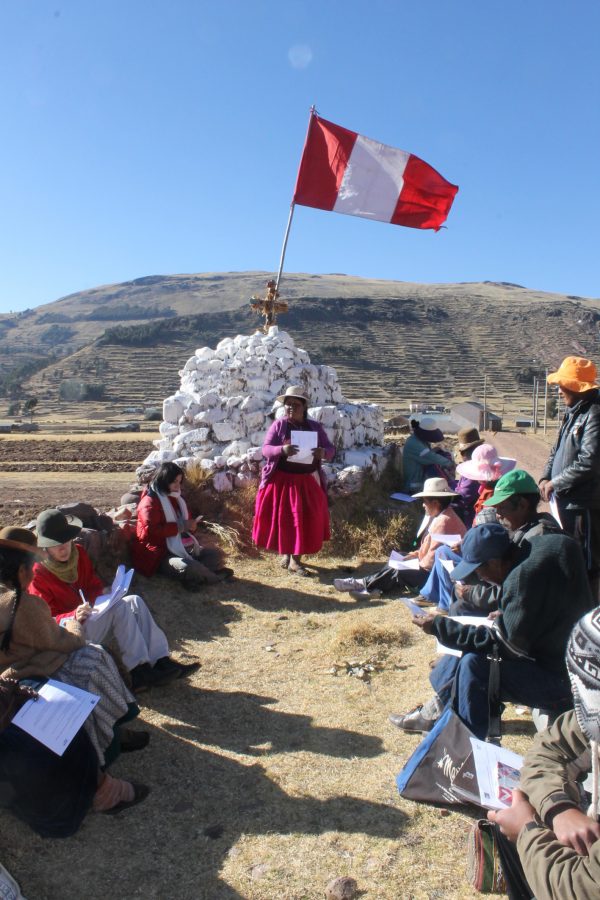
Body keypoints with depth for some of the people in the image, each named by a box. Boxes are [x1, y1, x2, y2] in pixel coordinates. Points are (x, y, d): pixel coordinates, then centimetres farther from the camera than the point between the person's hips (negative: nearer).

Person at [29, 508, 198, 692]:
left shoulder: (78, 554, 4)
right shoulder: (37, 574, -15)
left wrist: (103, 593, -13)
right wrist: (75, 616, -35)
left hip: (88, 616, 7)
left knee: (134, 601, -14)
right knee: (119, 607, -27)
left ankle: (161, 662, -23)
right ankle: (138, 671, -29)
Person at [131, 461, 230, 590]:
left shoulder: (176, 498, 16)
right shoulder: (150, 502, -12)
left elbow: (184, 522, 26)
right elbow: (152, 530, -25)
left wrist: (191, 526, 0)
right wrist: (180, 526, -23)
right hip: (161, 555, -9)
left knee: (216, 554, 0)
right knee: (189, 567, -34)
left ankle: (194, 577, -19)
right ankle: (216, 576, -9)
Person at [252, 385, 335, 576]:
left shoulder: (315, 427, 5)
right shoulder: (278, 425, -2)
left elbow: (331, 449, 4)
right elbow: (265, 449, -10)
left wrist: (323, 453, -21)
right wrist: (282, 449, -31)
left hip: (307, 482, 2)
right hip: (282, 481, -2)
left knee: (306, 520, 1)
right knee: (282, 518, 2)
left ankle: (296, 560, 12)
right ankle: (285, 554, 22)